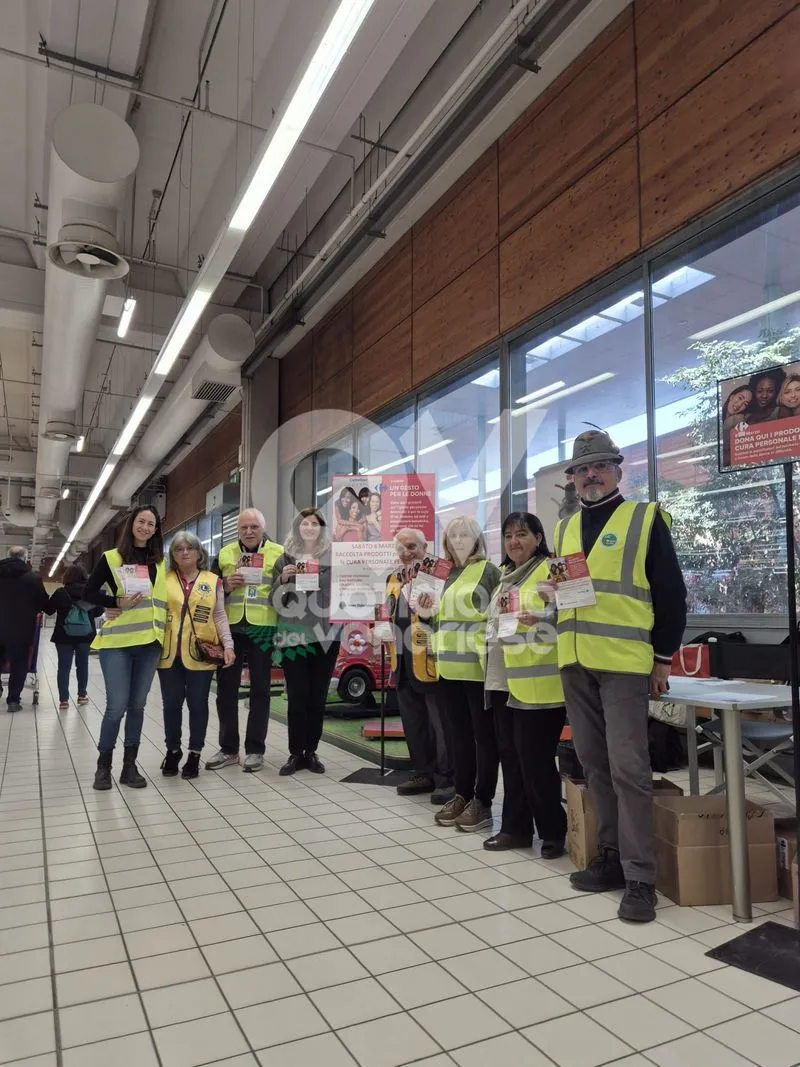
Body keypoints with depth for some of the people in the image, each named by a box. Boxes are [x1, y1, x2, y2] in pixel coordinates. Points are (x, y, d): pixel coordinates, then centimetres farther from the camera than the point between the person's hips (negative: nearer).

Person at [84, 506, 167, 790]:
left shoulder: (161, 562, 10)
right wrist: (117, 602, -13)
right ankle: (103, 766, 15)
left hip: (149, 642, 4)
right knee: (116, 706, -4)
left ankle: (130, 765, 20)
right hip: (117, 642, -3)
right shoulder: (111, 558, 0)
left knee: (137, 705, 10)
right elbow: (89, 593, 0)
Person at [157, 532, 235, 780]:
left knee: (198, 704, 5)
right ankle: (172, 750, 28)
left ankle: (194, 753, 20)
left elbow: (219, 616, 6)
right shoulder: (163, 579, 6)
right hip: (169, 653, 1)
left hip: (200, 654, -1)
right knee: (171, 703, 9)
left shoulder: (213, 581, 6)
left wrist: (228, 644, -5)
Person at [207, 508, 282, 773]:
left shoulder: (279, 554, 4)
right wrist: (226, 586, -8)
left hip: (263, 629, -3)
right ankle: (228, 748, 20)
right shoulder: (224, 554, 11)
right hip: (230, 629, 3)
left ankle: (255, 750, 14)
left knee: (259, 689, 5)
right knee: (226, 688, 8)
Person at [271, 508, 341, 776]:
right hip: (293, 635, 0)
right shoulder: (285, 558, 8)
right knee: (297, 697, 0)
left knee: (318, 697, 7)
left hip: (325, 635, 0)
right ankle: (295, 753, 11)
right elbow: (275, 600, 6)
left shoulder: (333, 557, 5)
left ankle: (311, 751, 18)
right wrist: (283, 579, -10)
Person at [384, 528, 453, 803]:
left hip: (430, 659, -8)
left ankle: (446, 778, 8)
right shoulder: (394, 579, 18)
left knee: (440, 723, -1)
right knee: (413, 722, 15)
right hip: (403, 660, 8)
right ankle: (424, 773, 27)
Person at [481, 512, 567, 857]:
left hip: (537, 682, -8)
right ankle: (515, 827, 23)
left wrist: (539, 618, -32)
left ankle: (552, 832, 11)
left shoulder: (550, 570, -7)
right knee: (510, 757, 13)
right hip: (504, 680, 8)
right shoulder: (505, 576, 19)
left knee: (535, 760, -4)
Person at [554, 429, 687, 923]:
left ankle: (640, 878, 5)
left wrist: (664, 658, -5)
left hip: (623, 663, -6)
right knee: (596, 766, 12)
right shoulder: (565, 528, 15)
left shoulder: (645, 518, -2)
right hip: (575, 664, 6)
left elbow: (671, 592, -4)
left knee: (628, 768, -5)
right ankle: (612, 857, 25)